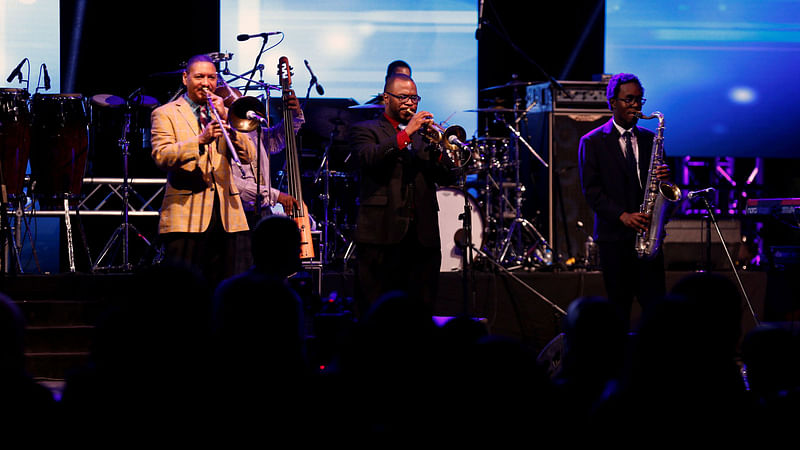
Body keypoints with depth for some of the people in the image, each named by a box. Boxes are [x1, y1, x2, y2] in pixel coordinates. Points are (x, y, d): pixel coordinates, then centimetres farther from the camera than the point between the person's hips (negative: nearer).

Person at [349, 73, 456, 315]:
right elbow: (369, 159, -14)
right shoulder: (364, 130, 8)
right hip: (382, 233, -4)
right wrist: (406, 133, -15)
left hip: (422, 236, 4)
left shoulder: (423, 133, 21)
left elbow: (447, 177, 12)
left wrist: (436, 148, -6)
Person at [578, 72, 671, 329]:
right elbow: (591, 190, -4)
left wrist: (664, 178, -9)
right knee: (619, 309, 0)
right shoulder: (592, 142, 3)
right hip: (614, 237, -2)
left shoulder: (650, 139, 14)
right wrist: (623, 216, -17)